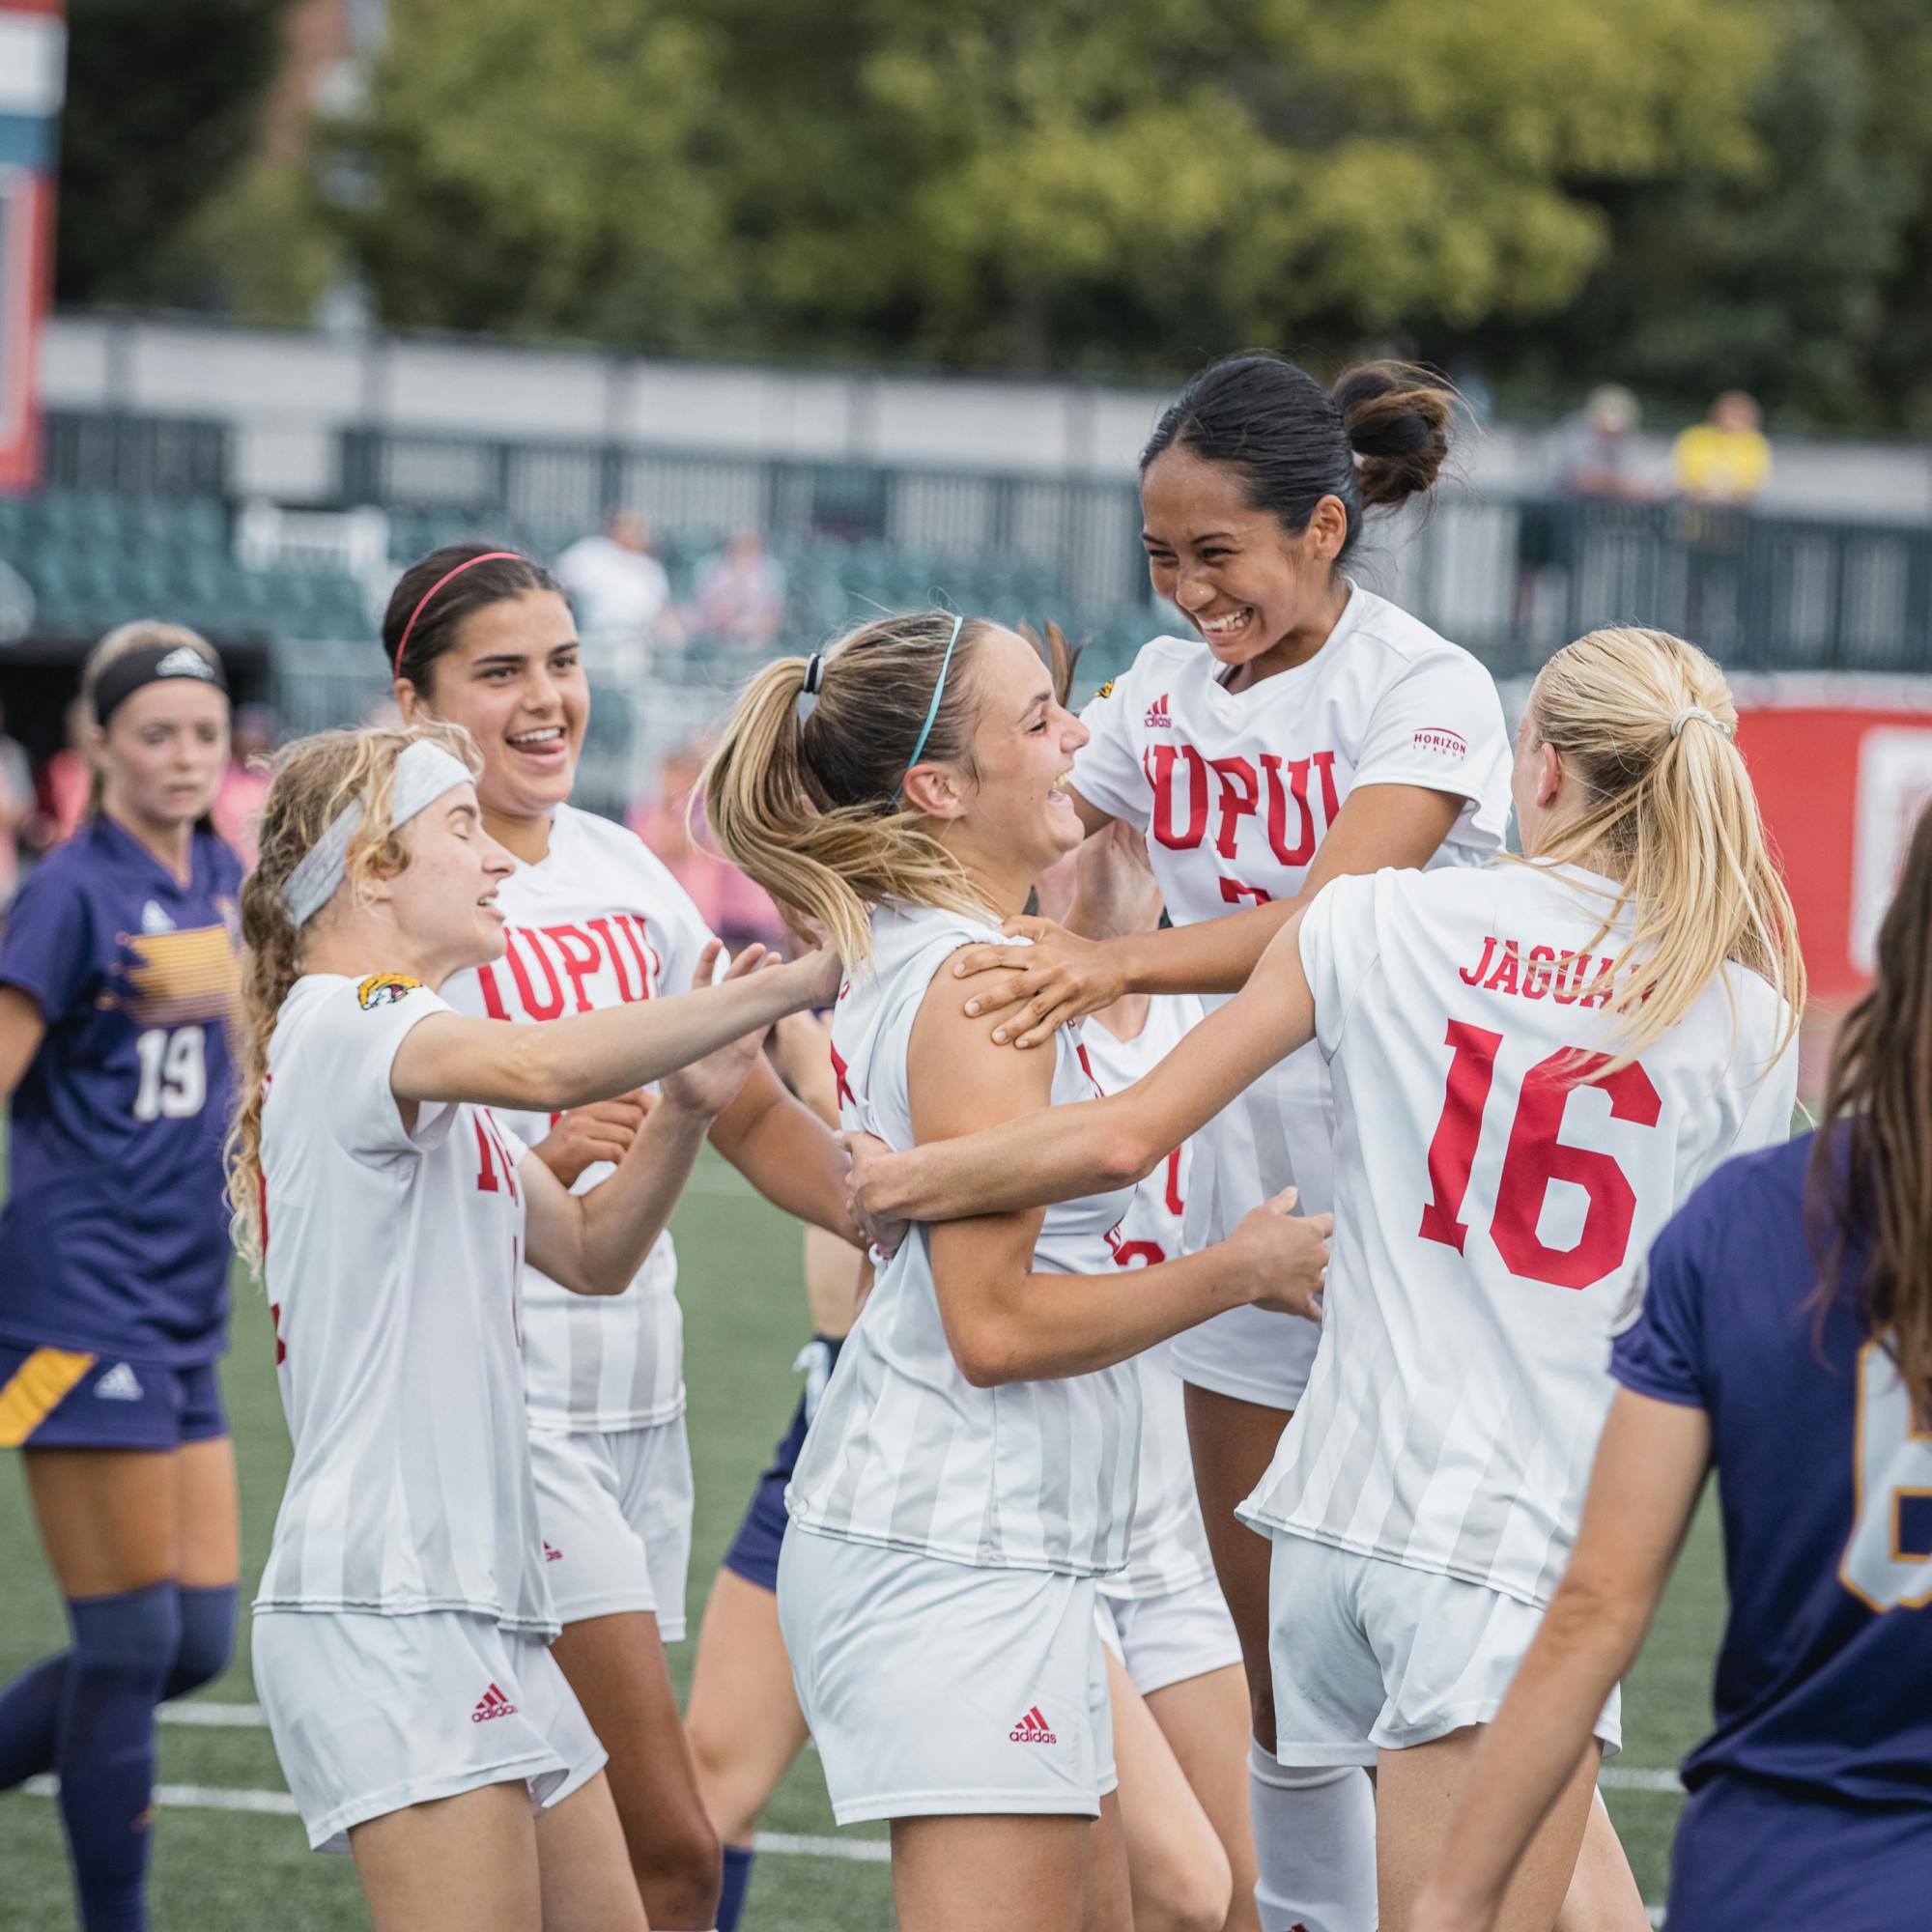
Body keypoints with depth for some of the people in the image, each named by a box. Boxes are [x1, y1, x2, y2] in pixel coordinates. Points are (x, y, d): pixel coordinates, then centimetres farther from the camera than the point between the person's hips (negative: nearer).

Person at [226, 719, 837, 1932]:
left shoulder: (396, 1038, 22)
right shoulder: (345, 1022, -10)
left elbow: (591, 1253, 24)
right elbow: (543, 1067, -32)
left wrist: (688, 1104, 6)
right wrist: (780, 987, -24)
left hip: (480, 1603, 10)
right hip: (388, 1611, -10)